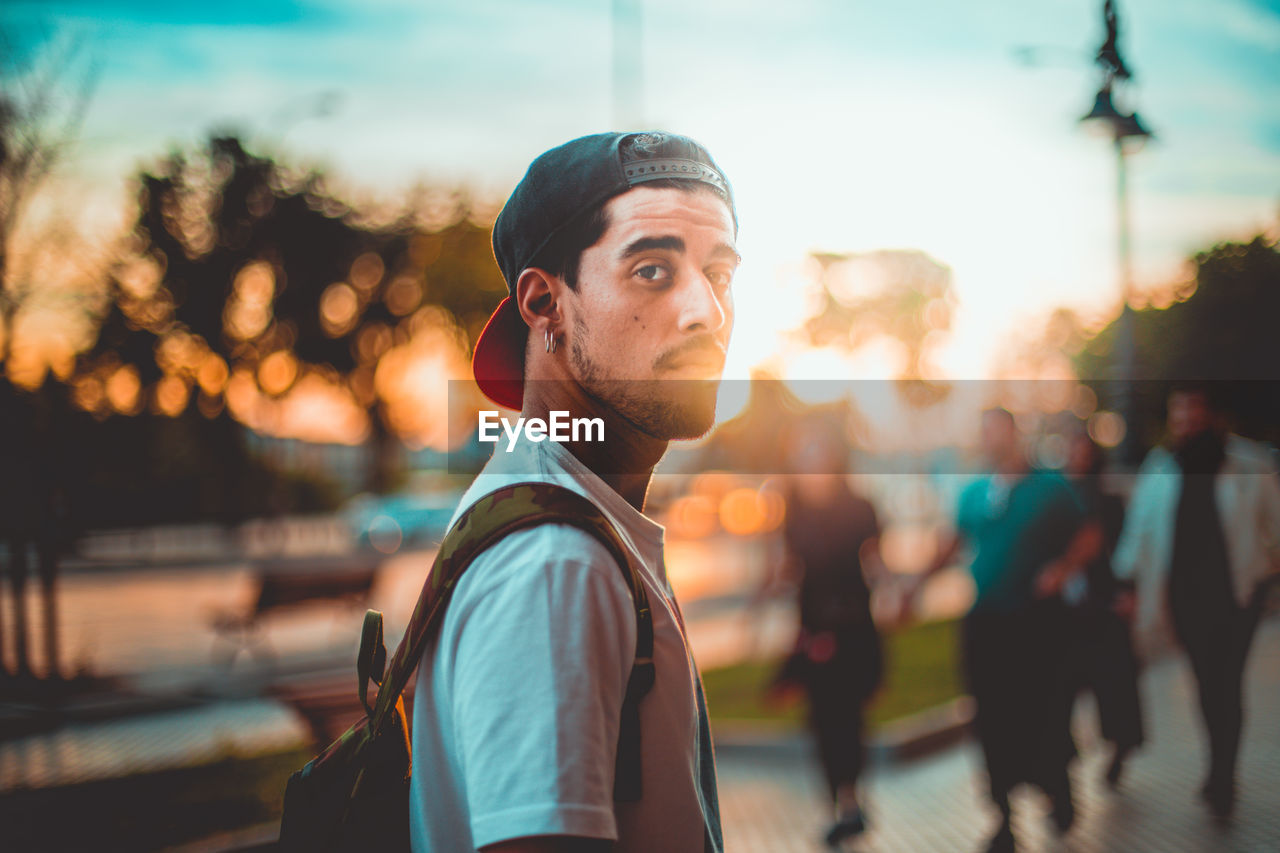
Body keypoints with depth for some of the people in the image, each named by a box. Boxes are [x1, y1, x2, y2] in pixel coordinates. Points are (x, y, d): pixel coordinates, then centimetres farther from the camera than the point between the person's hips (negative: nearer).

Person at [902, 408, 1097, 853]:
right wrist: (921, 578, 12)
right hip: (984, 624, 3)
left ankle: (1058, 789, 28)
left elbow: (1088, 537, 4)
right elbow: (956, 541, 22)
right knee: (993, 721, 1)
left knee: (1040, 713, -2)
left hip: (1036, 622, -3)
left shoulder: (1049, 487, 0)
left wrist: (1061, 569, -11)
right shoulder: (973, 493, 10)